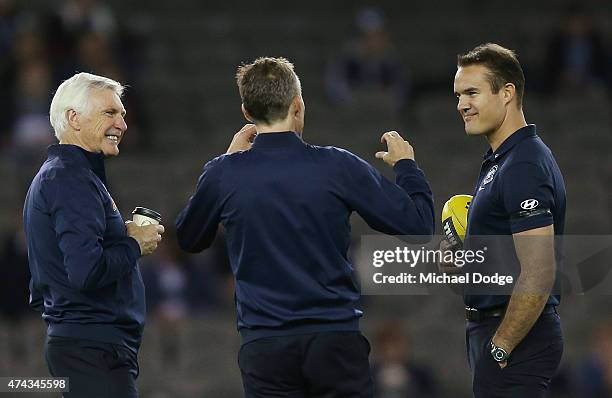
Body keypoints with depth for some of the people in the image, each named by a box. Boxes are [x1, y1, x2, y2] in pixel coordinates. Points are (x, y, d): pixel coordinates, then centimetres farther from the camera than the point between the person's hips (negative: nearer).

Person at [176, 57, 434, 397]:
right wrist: (405, 164, 19)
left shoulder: (223, 174, -3)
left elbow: (189, 239, 18)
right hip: (336, 339, -1)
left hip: (265, 347, 1)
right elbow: (418, 225, 0)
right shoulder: (337, 166, -5)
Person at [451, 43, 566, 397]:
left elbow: (537, 277, -24)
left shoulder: (523, 167, -18)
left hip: (516, 340, -11)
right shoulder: (501, 161, 15)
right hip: (495, 329, 11)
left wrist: (500, 348, -20)